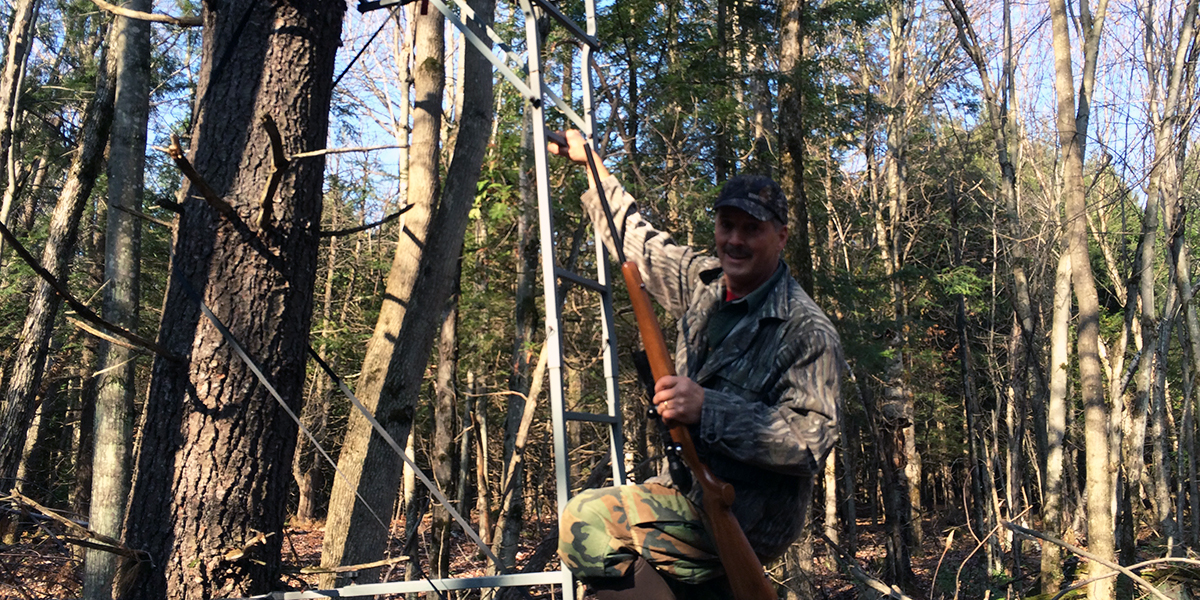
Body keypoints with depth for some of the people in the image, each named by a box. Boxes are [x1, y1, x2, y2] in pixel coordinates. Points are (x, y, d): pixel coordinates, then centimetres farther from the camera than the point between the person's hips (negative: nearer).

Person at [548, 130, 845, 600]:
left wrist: (707, 408, -32)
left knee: (587, 524, -20)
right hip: (695, 490, 8)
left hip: (748, 513, -8)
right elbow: (637, 238, 20)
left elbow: (811, 439, -24)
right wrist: (589, 162, 25)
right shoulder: (704, 282, 6)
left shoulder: (807, 331, -16)